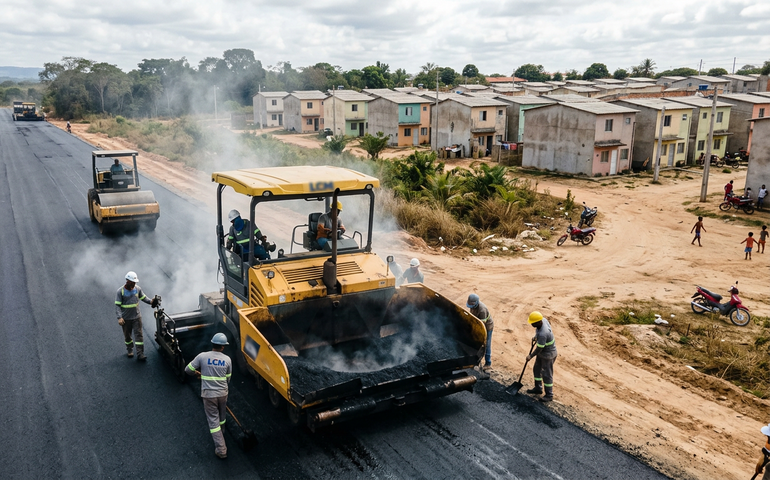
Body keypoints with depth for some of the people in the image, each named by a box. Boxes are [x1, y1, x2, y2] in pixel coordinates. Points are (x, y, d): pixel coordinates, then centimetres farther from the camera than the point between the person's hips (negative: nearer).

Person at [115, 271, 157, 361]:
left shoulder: (137, 288, -3)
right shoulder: (121, 291, -13)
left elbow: (143, 297, 11)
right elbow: (117, 305, -12)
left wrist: (150, 301, -10)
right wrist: (119, 317, -21)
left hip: (137, 316, 2)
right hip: (126, 318, -2)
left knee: (138, 334, -3)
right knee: (127, 335, 14)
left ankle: (140, 354, -2)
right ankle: (130, 350, 36)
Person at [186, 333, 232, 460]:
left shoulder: (202, 356, -10)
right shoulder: (227, 359, -4)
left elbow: (188, 370, -1)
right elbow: (228, 379, 4)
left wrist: (198, 373, 19)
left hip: (208, 395, -2)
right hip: (223, 393, 2)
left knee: (213, 420, 5)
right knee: (222, 416, 25)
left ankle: (221, 449, 4)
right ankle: (220, 435, 49)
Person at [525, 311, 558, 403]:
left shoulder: (542, 334, -39)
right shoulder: (543, 320, -15)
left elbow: (539, 349, -26)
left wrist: (531, 356, -8)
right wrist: (536, 337, 15)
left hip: (548, 355, -9)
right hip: (542, 353, 10)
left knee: (546, 375, 6)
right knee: (537, 369, 22)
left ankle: (549, 395, 23)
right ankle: (538, 388, 40)